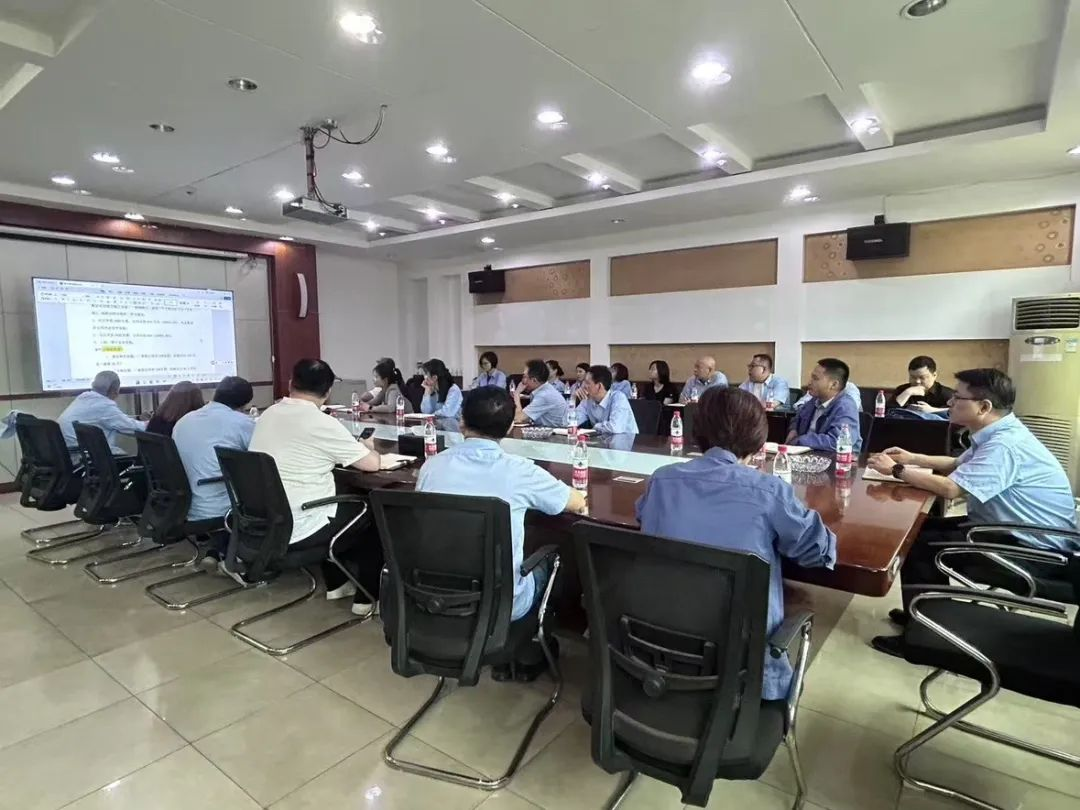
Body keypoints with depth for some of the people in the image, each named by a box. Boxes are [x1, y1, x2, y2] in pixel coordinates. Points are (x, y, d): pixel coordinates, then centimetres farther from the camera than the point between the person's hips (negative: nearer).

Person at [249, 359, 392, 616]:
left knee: (343, 506, 30)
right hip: (298, 531, -7)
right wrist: (367, 446, 9)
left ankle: (335, 584, 38)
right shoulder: (323, 424, -18)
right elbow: (373, 464, -13)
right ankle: (366, 598, 21)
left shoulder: (267, 416, 5)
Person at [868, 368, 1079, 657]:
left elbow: (950, 488, -31)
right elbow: (957, 465, 22)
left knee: (920, 545, -13)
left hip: (1036, 550, -10)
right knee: (923, 528, 10)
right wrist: (913, 458, 10)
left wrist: (896, 470, -20)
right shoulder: (998, 434, 6)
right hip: (1013, 531, 10)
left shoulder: (1005, 445, -27)